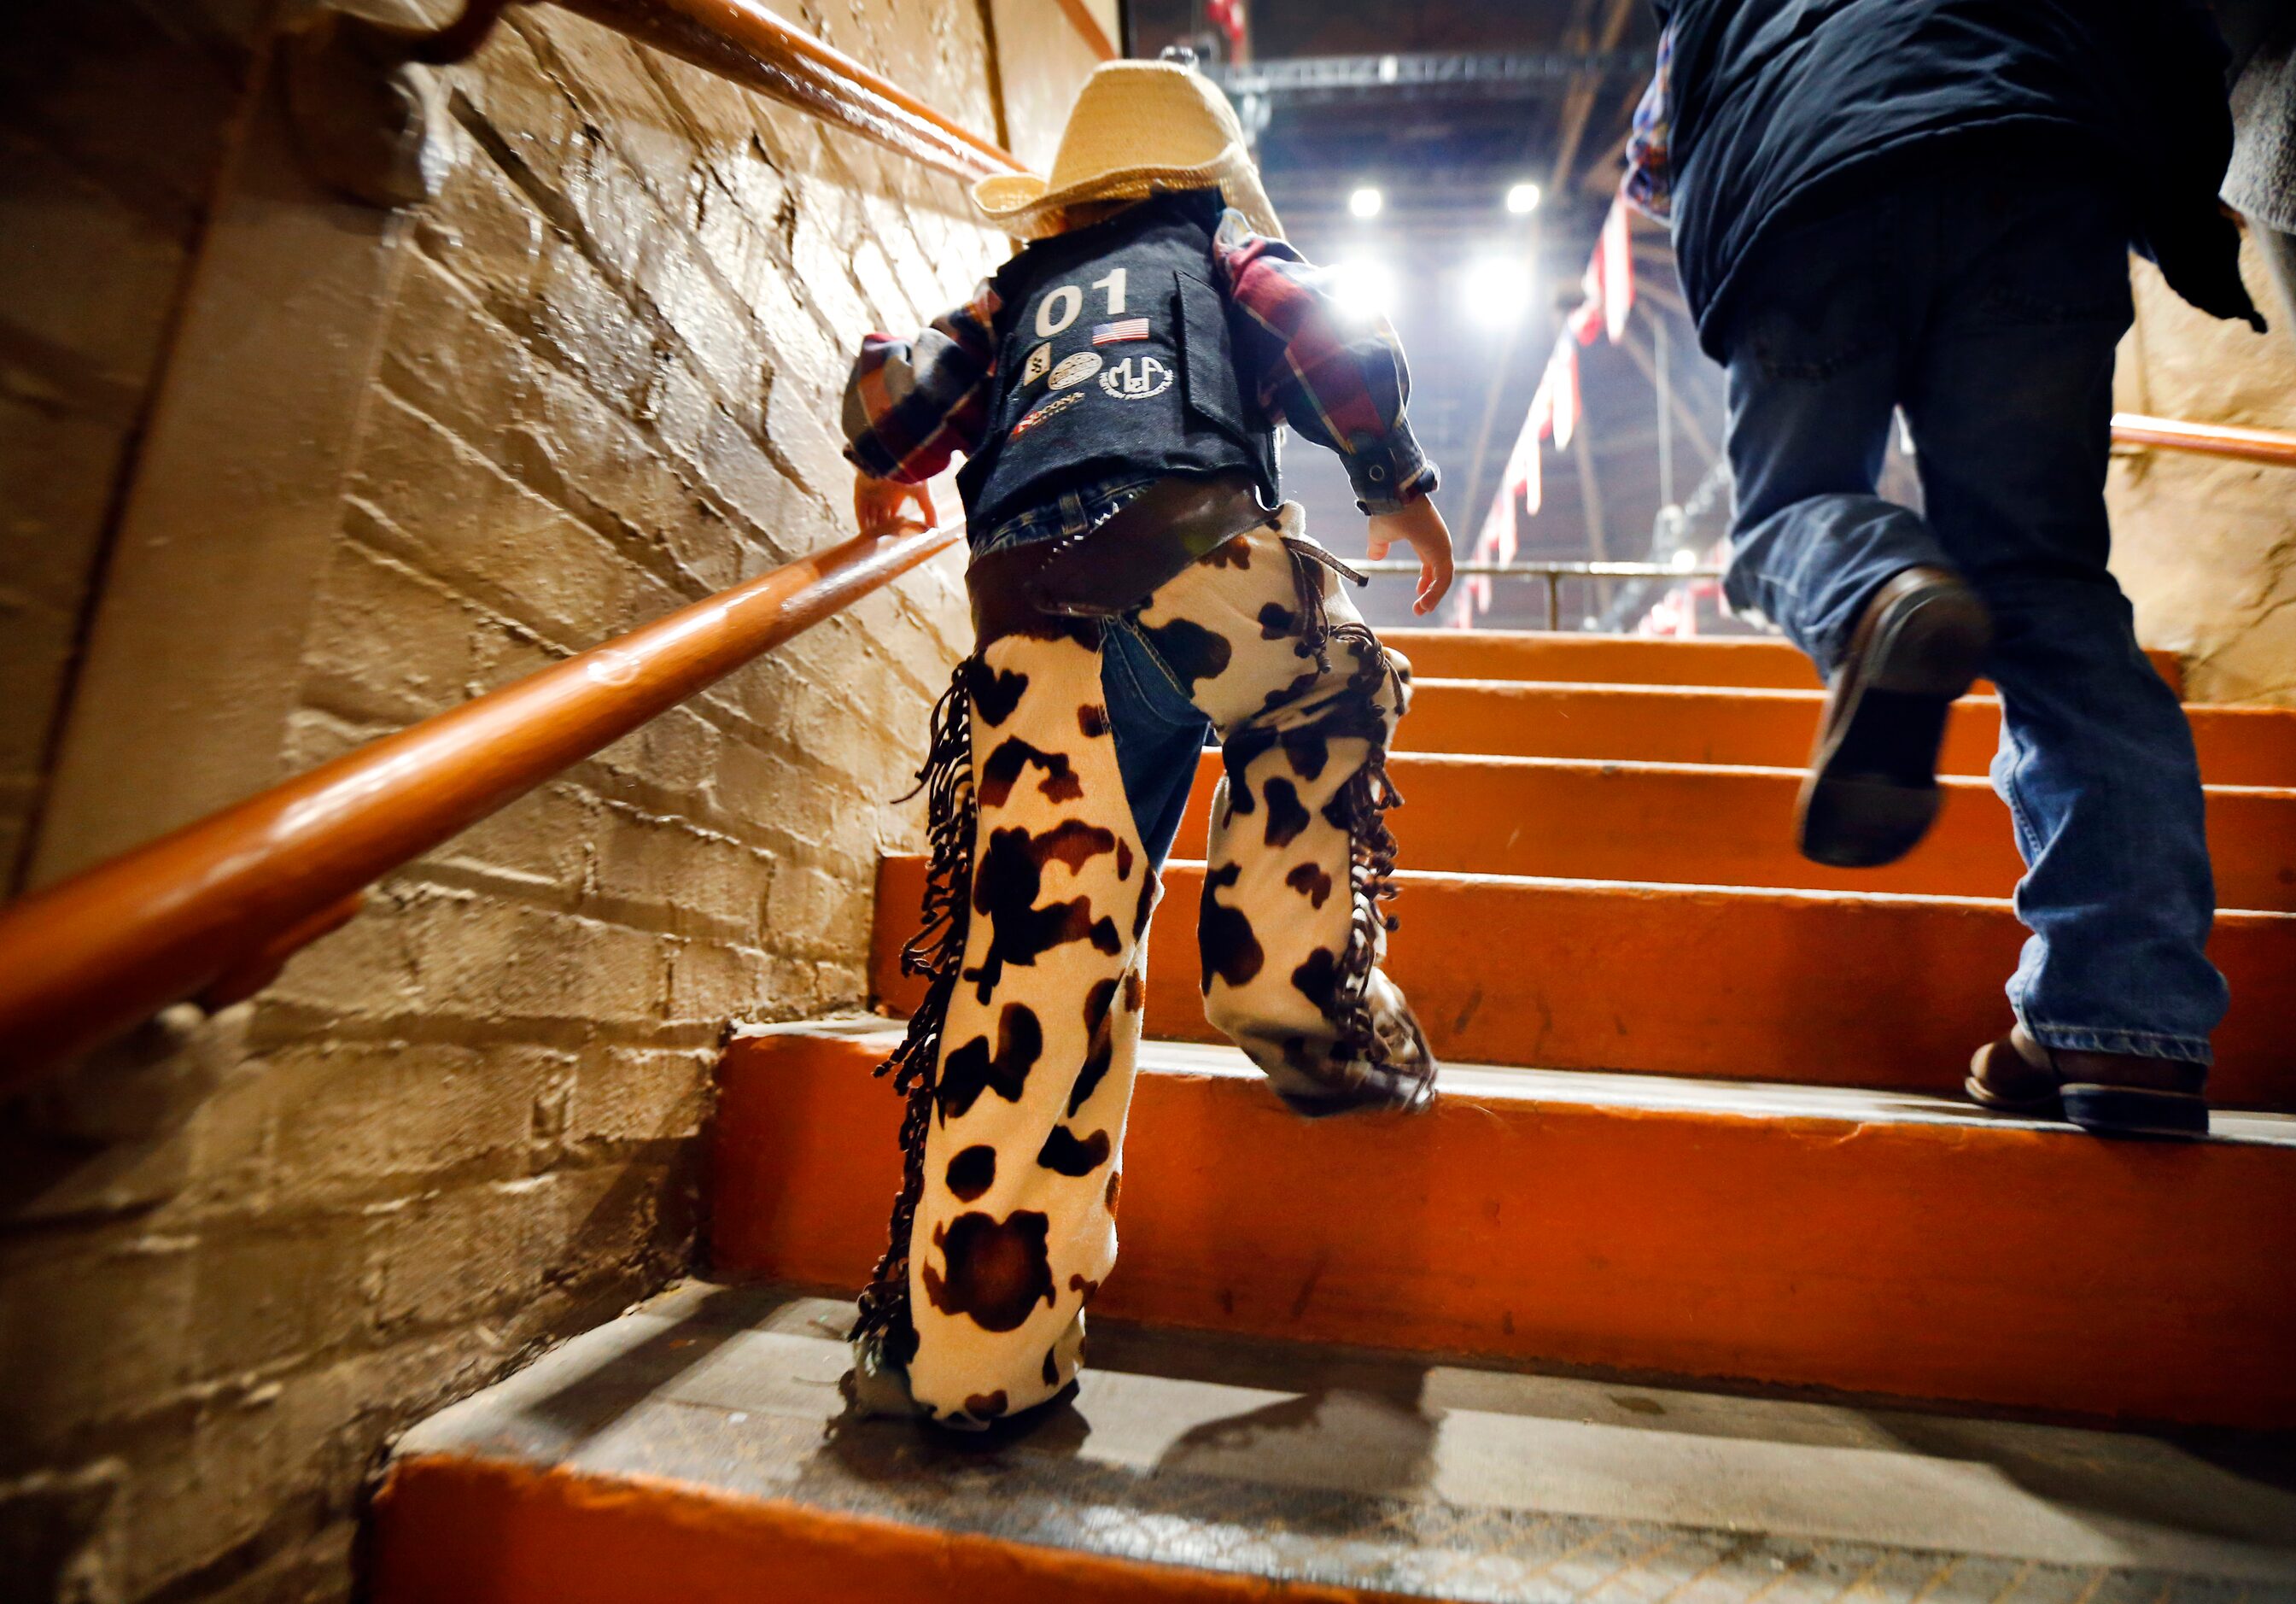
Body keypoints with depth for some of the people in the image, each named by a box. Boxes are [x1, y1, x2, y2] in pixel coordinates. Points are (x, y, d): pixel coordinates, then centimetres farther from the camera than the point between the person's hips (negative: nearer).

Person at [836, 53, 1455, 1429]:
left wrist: (889, 476, 46)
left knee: (1036, 945, -2)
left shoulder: (1018, 294, 37)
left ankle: (968, 1336, -2)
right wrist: (1401, 490, 24)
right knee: (1334, 689, 28)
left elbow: (897, 393, 25)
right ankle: (1297, 986, 13)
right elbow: (1336, 346, 13)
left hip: (1036, 621, 2)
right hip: (1203, 558, -2)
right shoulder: (1225, 256, 31)